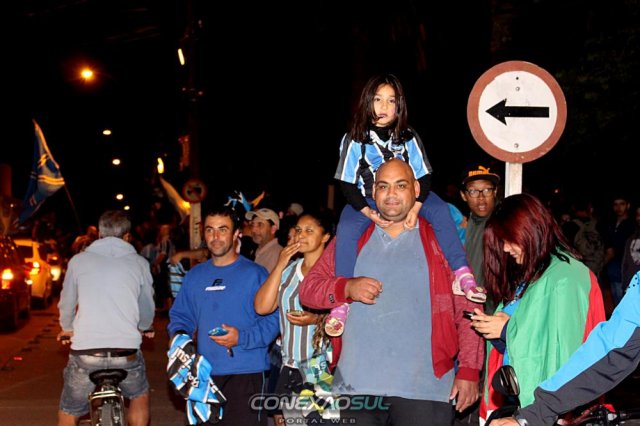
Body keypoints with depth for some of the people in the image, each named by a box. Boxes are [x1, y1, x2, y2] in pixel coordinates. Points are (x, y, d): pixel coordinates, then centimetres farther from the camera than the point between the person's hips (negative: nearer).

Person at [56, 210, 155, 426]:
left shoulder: (79, 260, 7)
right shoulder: (139, 263, 8)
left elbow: (66, 305, 17)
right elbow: (148, 308, 17)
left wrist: (67, 328, 39)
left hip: (85, 353, 0)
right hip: (127, 353, 1)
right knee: (140, 397, 30)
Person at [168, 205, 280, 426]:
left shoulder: (254, 273, -2)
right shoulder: (194, 275, 15)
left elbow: (272, 320, -8)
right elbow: (180, 315, 20)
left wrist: (241, 338, -20)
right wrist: (178, 334, 0)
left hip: (245, 374, -5)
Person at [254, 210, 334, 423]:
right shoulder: (288, 270, 11)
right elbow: (262, 307, -1)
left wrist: (318, 320, -22)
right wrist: (280, 265, -4)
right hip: (289, 370, 5)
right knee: (282, 417, 9)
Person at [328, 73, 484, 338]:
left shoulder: (409, 137, 3)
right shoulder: (353, 139, -3)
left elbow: (424, 177, -3)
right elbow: (347, 184, -6)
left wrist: (415, 207, -22)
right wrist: (368, 212, -22)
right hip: (366, 202, -2)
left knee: (440, 210, -26)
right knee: (346, 229, -31)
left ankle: (462, 274, -28)